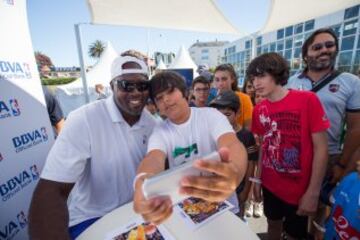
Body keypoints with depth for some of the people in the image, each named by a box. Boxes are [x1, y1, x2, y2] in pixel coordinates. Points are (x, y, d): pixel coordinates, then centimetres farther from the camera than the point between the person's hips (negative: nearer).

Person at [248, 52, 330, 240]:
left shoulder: (307, 100, -16)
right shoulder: (259, 110, -4)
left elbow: (321, 148, -15)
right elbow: (263, 146, 4)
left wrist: (313, 192, -14)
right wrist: (257, 178, 5)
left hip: (299, 189, -4)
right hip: (269, 184, 4)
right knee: (273, 224, 25)